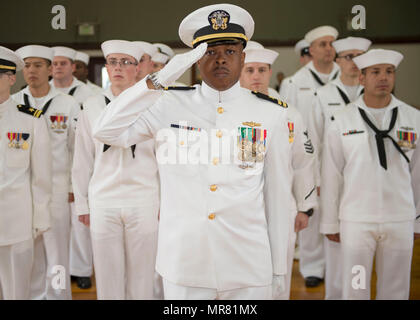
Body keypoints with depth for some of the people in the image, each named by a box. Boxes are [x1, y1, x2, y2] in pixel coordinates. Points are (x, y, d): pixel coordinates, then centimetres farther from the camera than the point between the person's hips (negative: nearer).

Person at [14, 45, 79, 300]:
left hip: (55, 189, -2)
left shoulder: (68, 104, 2)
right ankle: (33, 294, 23)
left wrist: (74, 188, 2)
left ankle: (58, 294, 14)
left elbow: (76, 149, 4)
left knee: (57, 251, 1)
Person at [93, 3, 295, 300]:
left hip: (249, 268, 0)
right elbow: (105, 132, -10)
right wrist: (159, 80, -15)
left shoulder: (271, 113, 1)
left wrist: (279, 267, 5)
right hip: (182, 265, 0)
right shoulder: (169, 105, 1)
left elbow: (278, 193, 2)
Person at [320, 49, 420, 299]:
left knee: (396, 291, 11)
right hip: (355, 221, -1)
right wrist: (330, 223, 2)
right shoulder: (341, 122, -1)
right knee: (355, 290, 6)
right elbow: (331, 176, 1)